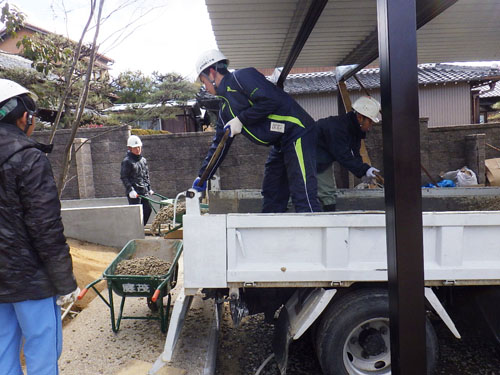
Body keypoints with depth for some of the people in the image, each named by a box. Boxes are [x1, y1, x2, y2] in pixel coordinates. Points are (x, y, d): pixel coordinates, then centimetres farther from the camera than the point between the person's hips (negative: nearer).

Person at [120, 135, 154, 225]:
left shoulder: (143, 160, 14)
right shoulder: (127, 161, -7)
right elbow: (123, 177, -10)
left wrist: (149, 188, 17)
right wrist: (130, 190, -17)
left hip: (144, 191, 7)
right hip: (134, 193, -7)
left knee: (147, 210, 7)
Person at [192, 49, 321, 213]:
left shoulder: (242, 77, -8)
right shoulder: (225, 108, 19)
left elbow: (271, 100, -21)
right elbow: (219, 143, 22)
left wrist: (241, 120, -12)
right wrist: (203, 175, 21)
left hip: (297, 133, -10)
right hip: (280, 144, 10)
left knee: (303, 198, -15)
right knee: (271, 197, 13)